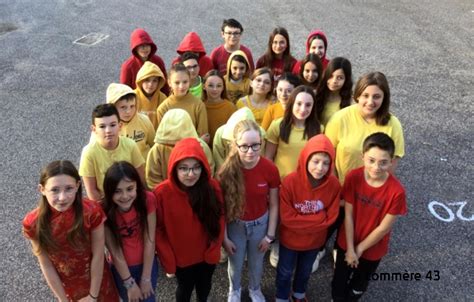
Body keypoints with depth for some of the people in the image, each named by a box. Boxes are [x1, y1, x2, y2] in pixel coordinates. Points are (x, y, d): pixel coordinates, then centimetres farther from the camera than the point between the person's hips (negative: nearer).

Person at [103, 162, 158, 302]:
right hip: (121, 269, -1)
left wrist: (146, 278, -13)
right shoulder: (105, 211, -24)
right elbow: (115, 252, -17)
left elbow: (149, 240, -17)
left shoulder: (148, 200, -22)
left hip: (148, 263, 1)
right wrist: (129, 284, -12)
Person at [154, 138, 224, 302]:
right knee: (185, 288, 24)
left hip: (207, 254, 2)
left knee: (204, 285, 28)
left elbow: (219, 219, -6)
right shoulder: (162, 193, -25)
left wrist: (214, 249, -6)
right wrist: (168, 258, -12)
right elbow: (157, 230, -15)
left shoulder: (212, 187, -19)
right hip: (181, 257, -2)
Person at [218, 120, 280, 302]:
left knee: (257, 262, 25)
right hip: (235, 225, 0)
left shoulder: (270, 169, -22)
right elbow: (221, 208, -12)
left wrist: (270, 235, -4)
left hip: (260, 224, 1)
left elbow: (274, 205, -9)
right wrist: (224, 237, -7)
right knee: (235, 263, 23)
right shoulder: (227, 171, -23)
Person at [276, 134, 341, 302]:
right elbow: (287, 218, -25)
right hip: (290, 239, -2)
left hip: (315, 240, 3)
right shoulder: (290, 182, -30)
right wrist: (316, 219, -21)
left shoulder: (334, 184, -23)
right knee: (285, 272, 23)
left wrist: (301, 222, -21)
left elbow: (330, 217, -16)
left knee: (305, 270, 30)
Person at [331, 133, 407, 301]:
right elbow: (348, 215, -16)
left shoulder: (396, 191, -29)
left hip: (373, 249, 0)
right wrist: (350, 248, -14)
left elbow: (384, 228, -19)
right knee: (339, 281, 23)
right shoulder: (353, 177, -24)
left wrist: (359, 249, -11)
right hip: (347, 243, 1)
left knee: (359, 285, 27)